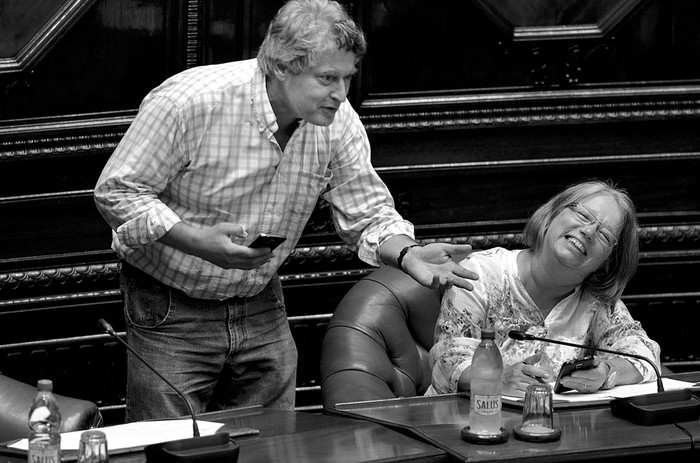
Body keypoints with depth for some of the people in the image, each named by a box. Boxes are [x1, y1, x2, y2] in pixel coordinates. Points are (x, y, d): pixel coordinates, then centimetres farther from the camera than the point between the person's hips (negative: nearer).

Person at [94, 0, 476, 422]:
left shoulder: (339, 123, -9)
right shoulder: (189, 102, -25)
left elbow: (368, 214, -2)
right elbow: (117, 192, -20)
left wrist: (408, 255, -25)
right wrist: (198, 242, -32)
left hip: (262, 307, 5)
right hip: (172, 308, -5)